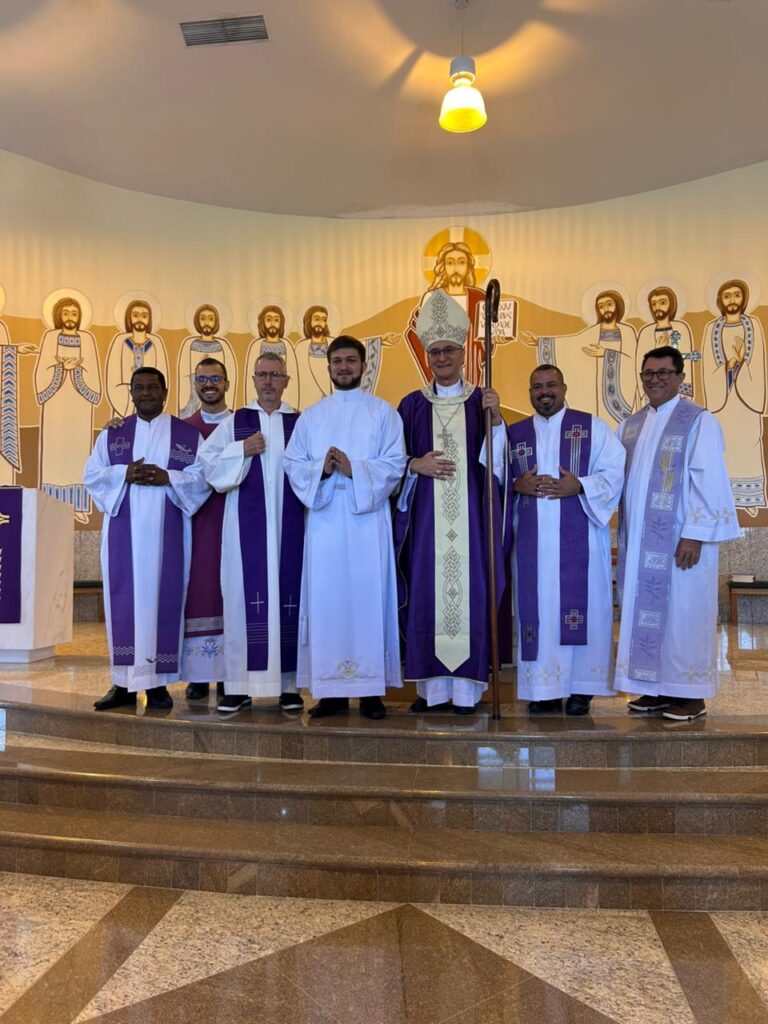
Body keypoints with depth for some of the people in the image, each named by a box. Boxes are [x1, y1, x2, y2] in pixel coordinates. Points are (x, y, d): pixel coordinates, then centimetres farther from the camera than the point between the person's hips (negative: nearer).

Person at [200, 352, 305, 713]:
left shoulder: (301, 424, 11)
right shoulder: (234, 422, 11)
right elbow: (208, 464, 3)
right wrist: (242, 450, -8)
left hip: (288, 526, 0)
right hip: (245, 526, 0)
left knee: (288, 595, 1)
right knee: (243, 597, -1)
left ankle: (289, 683, 9)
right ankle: (239, 685, 6)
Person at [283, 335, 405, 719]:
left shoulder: (383, 413, 8)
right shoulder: (311, 416, 15)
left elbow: (395, 464, -2)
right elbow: (292, 464, 7)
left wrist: (354, 469, -16)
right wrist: (321, 469, -12)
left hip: (367, 519, -2)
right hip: (324, 520, 2)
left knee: (368, 597, -2)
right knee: (326, 598, 1)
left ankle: (371, 689, 7)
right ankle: (331, 689, 10)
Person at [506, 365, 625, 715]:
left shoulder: (592, 427, 7)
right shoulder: (514, 433, 13)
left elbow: (614, 471, 0)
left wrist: (579, 486, -15)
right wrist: (516, 485, -10)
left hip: (579, 539, -2)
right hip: (532, 540, 2)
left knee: (580, 607, -1)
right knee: (538, 607, 2)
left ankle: (581, 686, 10)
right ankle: (544, 687, 11)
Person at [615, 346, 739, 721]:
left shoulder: (699, 421, -6)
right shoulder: (631, 425, 13)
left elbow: (709, 481, -12)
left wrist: (694, 535, -18)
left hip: (680, 539, -6)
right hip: (639, 540, 6)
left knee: (682, 612, 1)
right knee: (645, 611, 10)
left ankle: (690, 694, 14)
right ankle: (657, 688, 22)